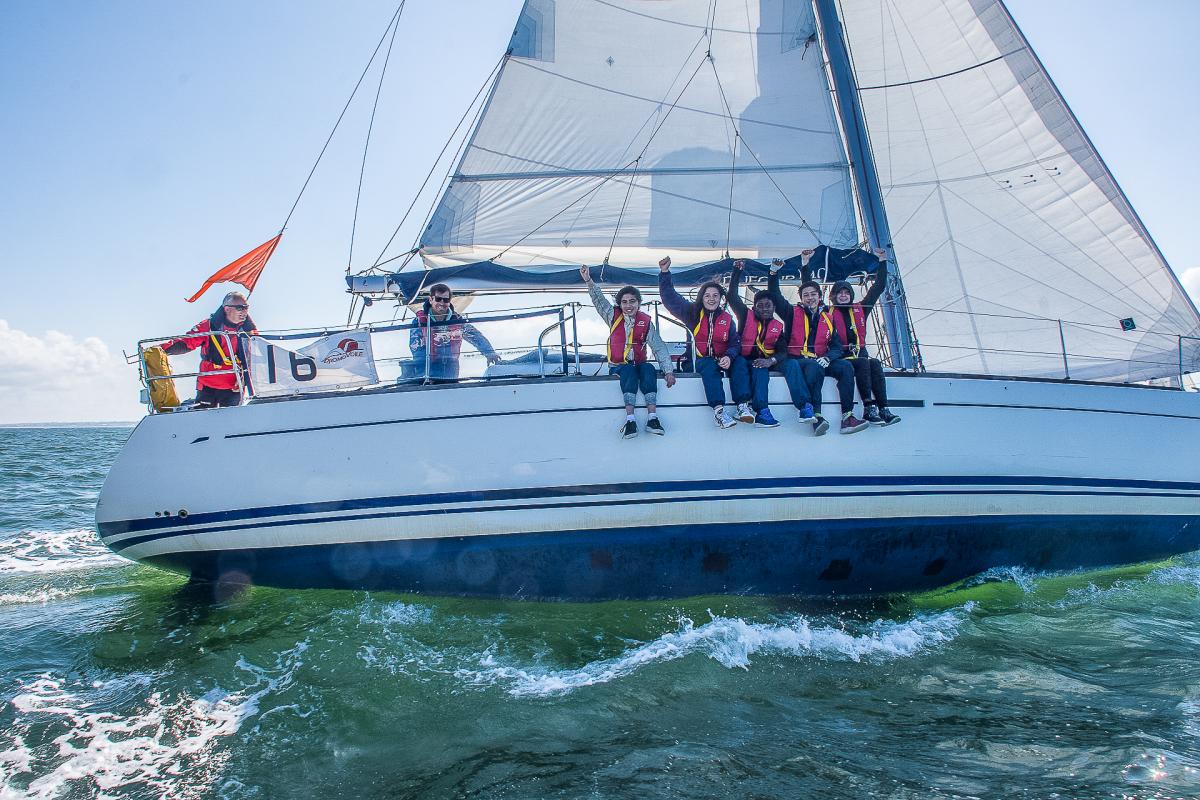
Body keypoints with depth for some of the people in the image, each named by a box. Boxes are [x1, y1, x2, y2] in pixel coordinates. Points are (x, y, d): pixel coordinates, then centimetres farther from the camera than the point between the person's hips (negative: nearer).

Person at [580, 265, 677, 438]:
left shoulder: (645, 322, 0)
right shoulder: (614, 317, 4)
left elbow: (659, 348, -5)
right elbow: (599, 300, -4)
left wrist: (668, 370, -15)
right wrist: (588, 281, -19)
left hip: (639, 364, 1)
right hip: (618, 366, -1)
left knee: (649, 369, -31)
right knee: (630, 371, -33)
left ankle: (652, 417, -40)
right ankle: (630, 419, -45)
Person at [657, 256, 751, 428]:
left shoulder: (727, 319, 7)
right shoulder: (694, 313, 2)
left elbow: (734, 343, 3)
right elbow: (671, 299, -3)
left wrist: (729, 356, -20)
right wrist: (664, 272, -11)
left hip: (724, 359, 2)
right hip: (703, 360, -2)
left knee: (739, 362, -27)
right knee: (710, 366, -35)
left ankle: (743, 406, -37)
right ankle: (718, 409, -47)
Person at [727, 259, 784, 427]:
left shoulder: (778, 326, 11)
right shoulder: (747, 316, 7)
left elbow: (783, 351, 2)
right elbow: (732, 296, -1)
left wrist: (771, 360, -20)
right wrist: (737, 271, -3)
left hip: (764, 362, 1)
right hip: (744, 360, -1)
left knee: (760, 369, -34)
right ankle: (761, 411, -45)